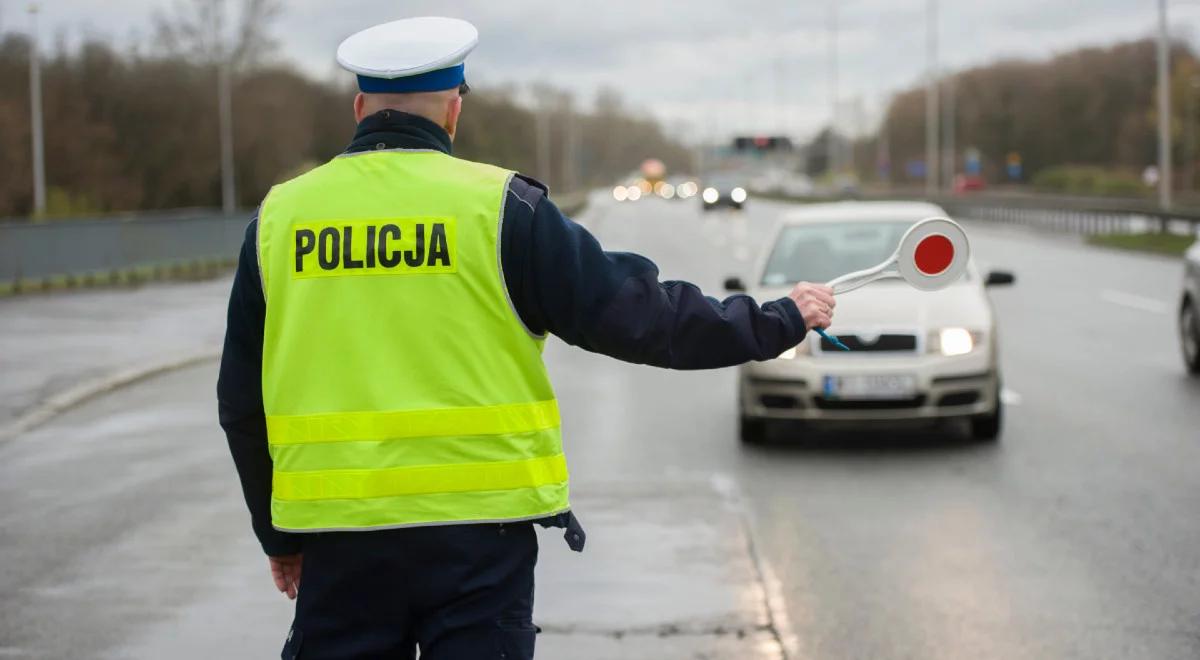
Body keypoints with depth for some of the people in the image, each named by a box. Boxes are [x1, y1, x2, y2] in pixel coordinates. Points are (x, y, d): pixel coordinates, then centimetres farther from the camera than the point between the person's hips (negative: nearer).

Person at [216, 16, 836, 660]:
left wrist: (279, 535, 22)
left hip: (337, 537, 3)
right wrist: (777, 322, 11)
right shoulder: (498, 207, -5)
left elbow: (241, 402, 11)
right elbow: (634, 314, -2)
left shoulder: (278, 217, 5)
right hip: (477, 527, -2)